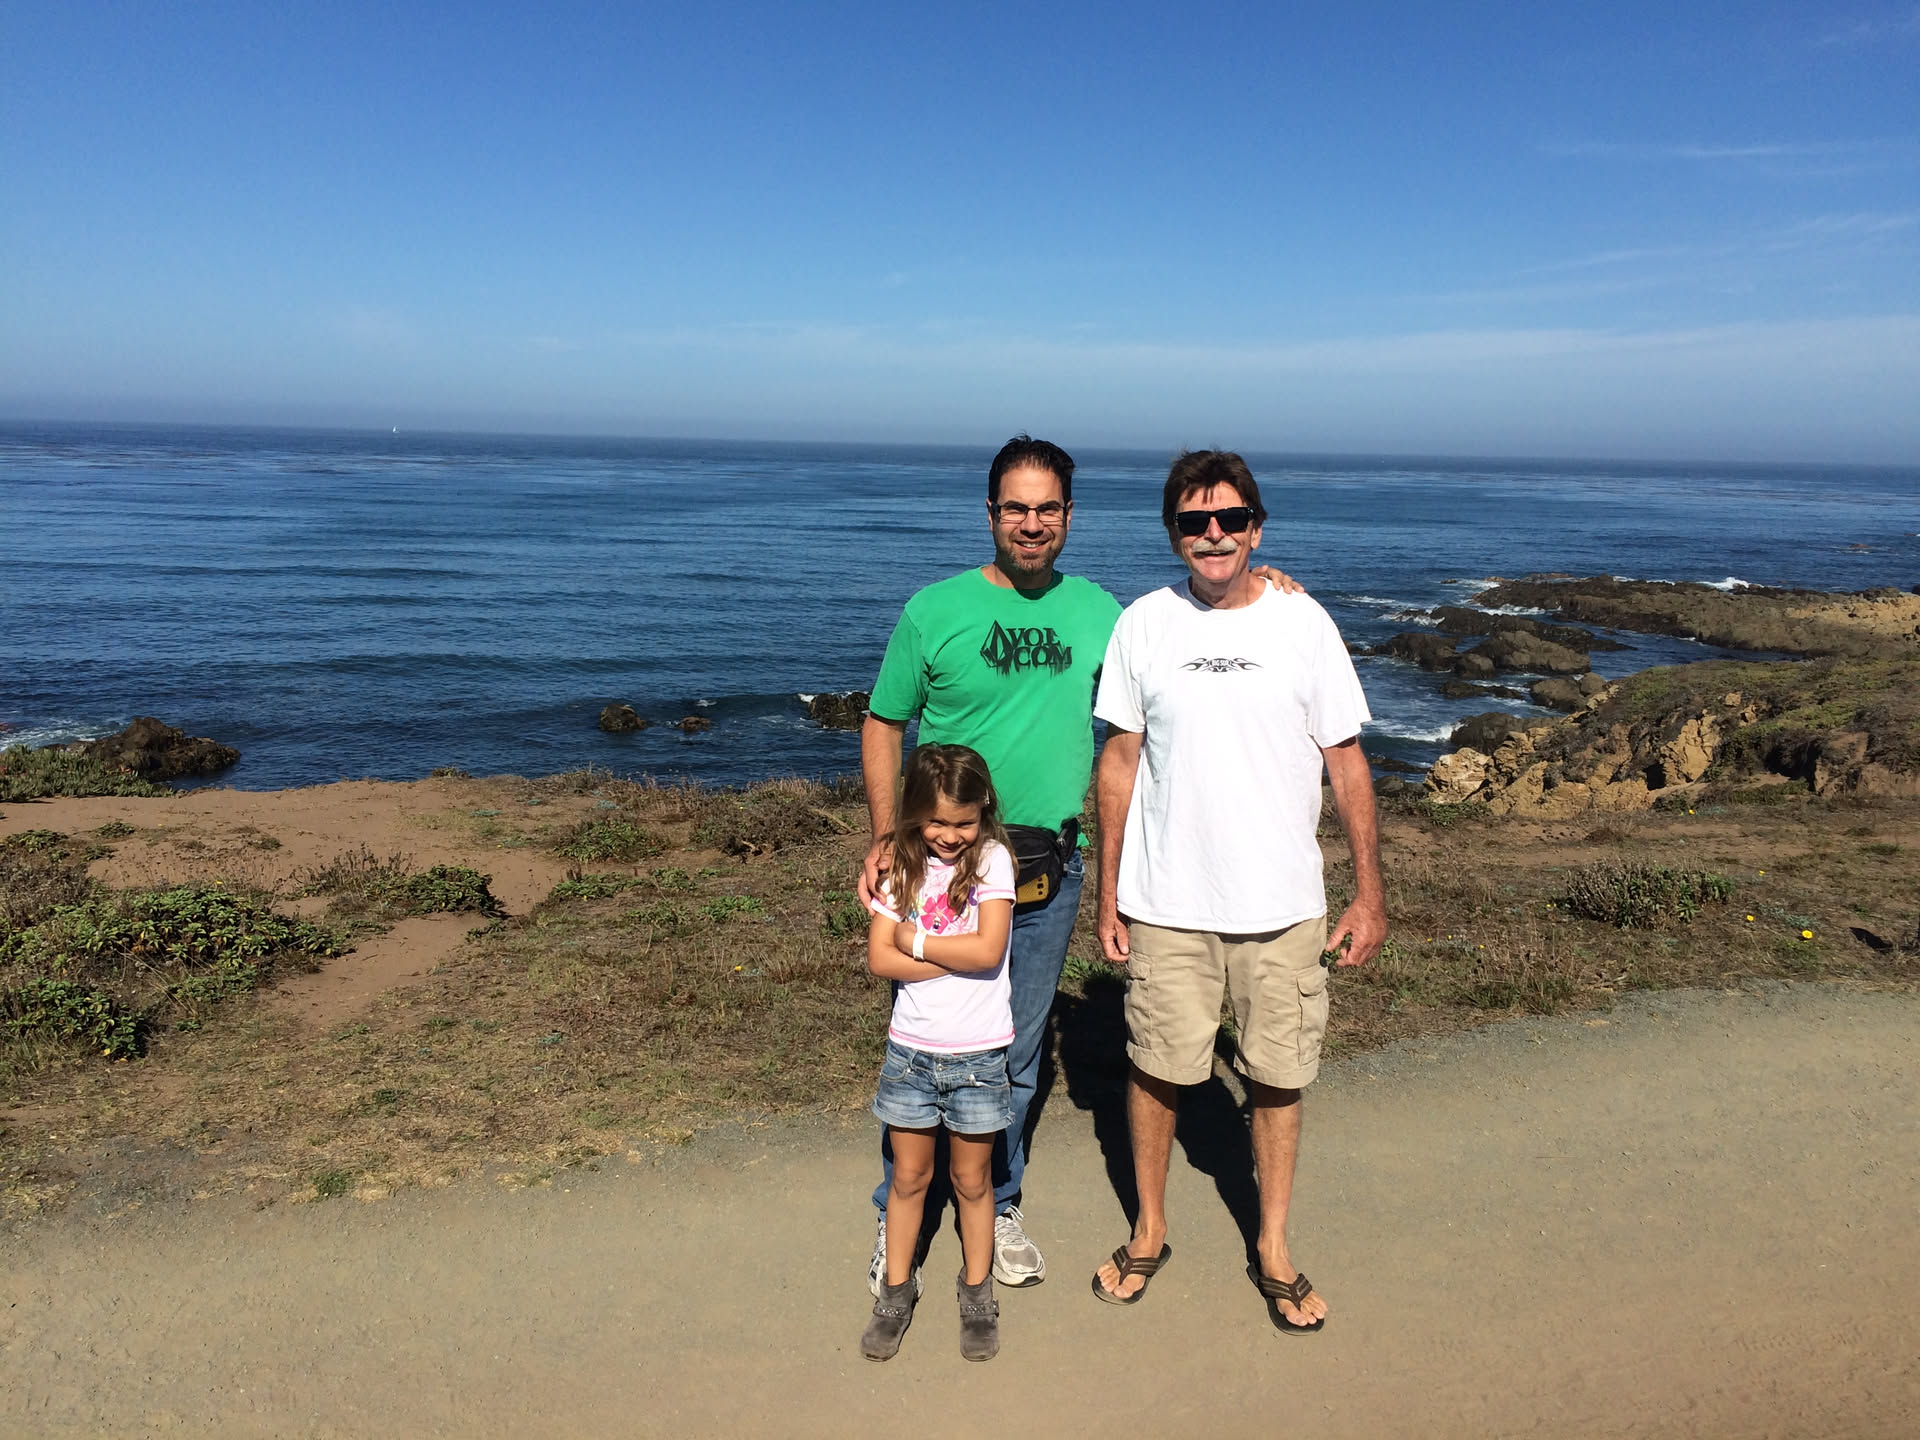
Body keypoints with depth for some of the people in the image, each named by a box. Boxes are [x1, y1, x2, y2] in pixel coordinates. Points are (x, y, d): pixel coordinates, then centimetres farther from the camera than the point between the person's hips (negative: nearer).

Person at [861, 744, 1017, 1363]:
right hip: (911, 1047, 2)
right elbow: (879, 957, -9)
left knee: (972, 1180, 13)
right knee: (909, 1176, 14)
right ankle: (896, 1289, 32)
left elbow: (988, 950, -19)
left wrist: (915, 941, -11)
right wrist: (955, 958, -17)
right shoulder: (902, 865, -1)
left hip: (978, 1053, -2)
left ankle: (977, 1289, 33)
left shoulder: (992, 859, -9)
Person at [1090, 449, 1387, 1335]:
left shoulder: (1302, 624, -3)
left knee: (1278, 1076, 10)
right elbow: (1119, 764, 3)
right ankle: (1150, 1232, 32)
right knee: (1156, 1066, 9)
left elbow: (1346, 763, 2)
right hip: (1165, 901, 0)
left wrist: (1370, 894, 0)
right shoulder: (1143, 626, -1)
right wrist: (1108, 893, 2)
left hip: (1282, 902, 0)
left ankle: (1273, 1250, 30)